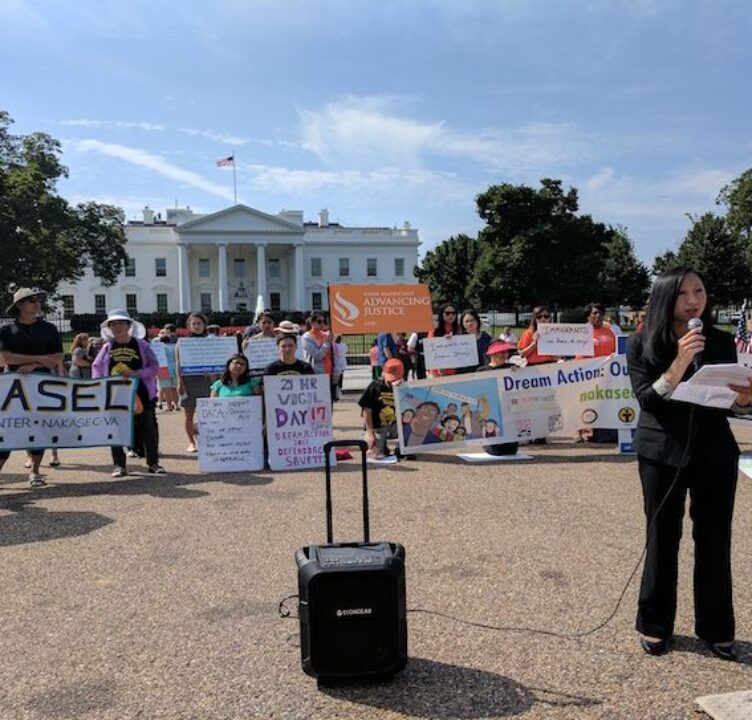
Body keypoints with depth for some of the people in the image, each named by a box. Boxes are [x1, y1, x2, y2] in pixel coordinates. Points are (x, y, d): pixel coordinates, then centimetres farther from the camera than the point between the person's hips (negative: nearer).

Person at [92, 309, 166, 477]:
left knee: (149, 428, 0)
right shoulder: (107, 347, 6)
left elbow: (154, 367, -5)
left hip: (140, 394, -2)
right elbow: (96, 368, 9)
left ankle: (153, 463, 11)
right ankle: (119, 465, 14)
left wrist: (135, 373, -18)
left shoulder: (141, 345, -1)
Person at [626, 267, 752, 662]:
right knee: (662, 538, 6)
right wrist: (679, 362, -24)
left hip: (715, 452, 3)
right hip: (662, 452, -2)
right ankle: (655, 624, 20)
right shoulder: (643, 343, -4)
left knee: (715, 540, 7)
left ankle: (717, 628, 23)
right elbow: (647, 399, -14)